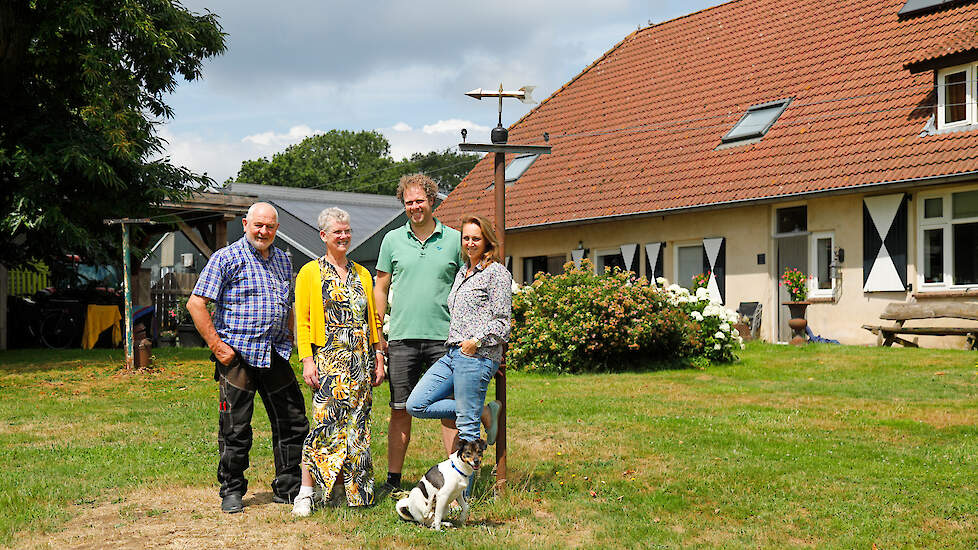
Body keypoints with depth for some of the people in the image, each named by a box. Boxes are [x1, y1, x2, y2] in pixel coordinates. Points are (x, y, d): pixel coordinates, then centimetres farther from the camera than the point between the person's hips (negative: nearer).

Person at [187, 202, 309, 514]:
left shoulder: (283, 261, 15)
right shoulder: (226, 258, -3)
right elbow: (196, 304, -8)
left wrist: (291, 341, 13)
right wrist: (217, 345, -12)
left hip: (276, 355, 6)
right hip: (236, 355, -5)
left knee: (293, 422, 7)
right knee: (235, 427, 0)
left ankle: (288, 488, 19)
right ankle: (232, 491, 15)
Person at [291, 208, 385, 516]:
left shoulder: (362, 274, 17)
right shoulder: (310, 273, 3)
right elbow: (302, 321, -2)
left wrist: (379, 359, 12)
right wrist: (307, 360, -11)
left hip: (361, 362, 5)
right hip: (329, 360, -5)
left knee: (357, 425, 5)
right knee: (327, 422, -12)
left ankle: (357, 491, 11)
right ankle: (305, 493, -7)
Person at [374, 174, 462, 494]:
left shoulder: (454, 240, 5)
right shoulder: (393, 240, 8)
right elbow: (381, 289, 13)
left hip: (444, 339, -1)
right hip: (402, 338, 1)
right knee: (400, 410, 5)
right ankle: (393, 479, 13)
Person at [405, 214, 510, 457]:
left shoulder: (497, 273, -5)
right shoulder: (463, 272, 20)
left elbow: (502, 321, -10)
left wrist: (477, 341, -19)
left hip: (478, 356, -9)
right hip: (452, 354, 9)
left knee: (467, 427, -6)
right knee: (416, 405, 2)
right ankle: (484, 412, 6)